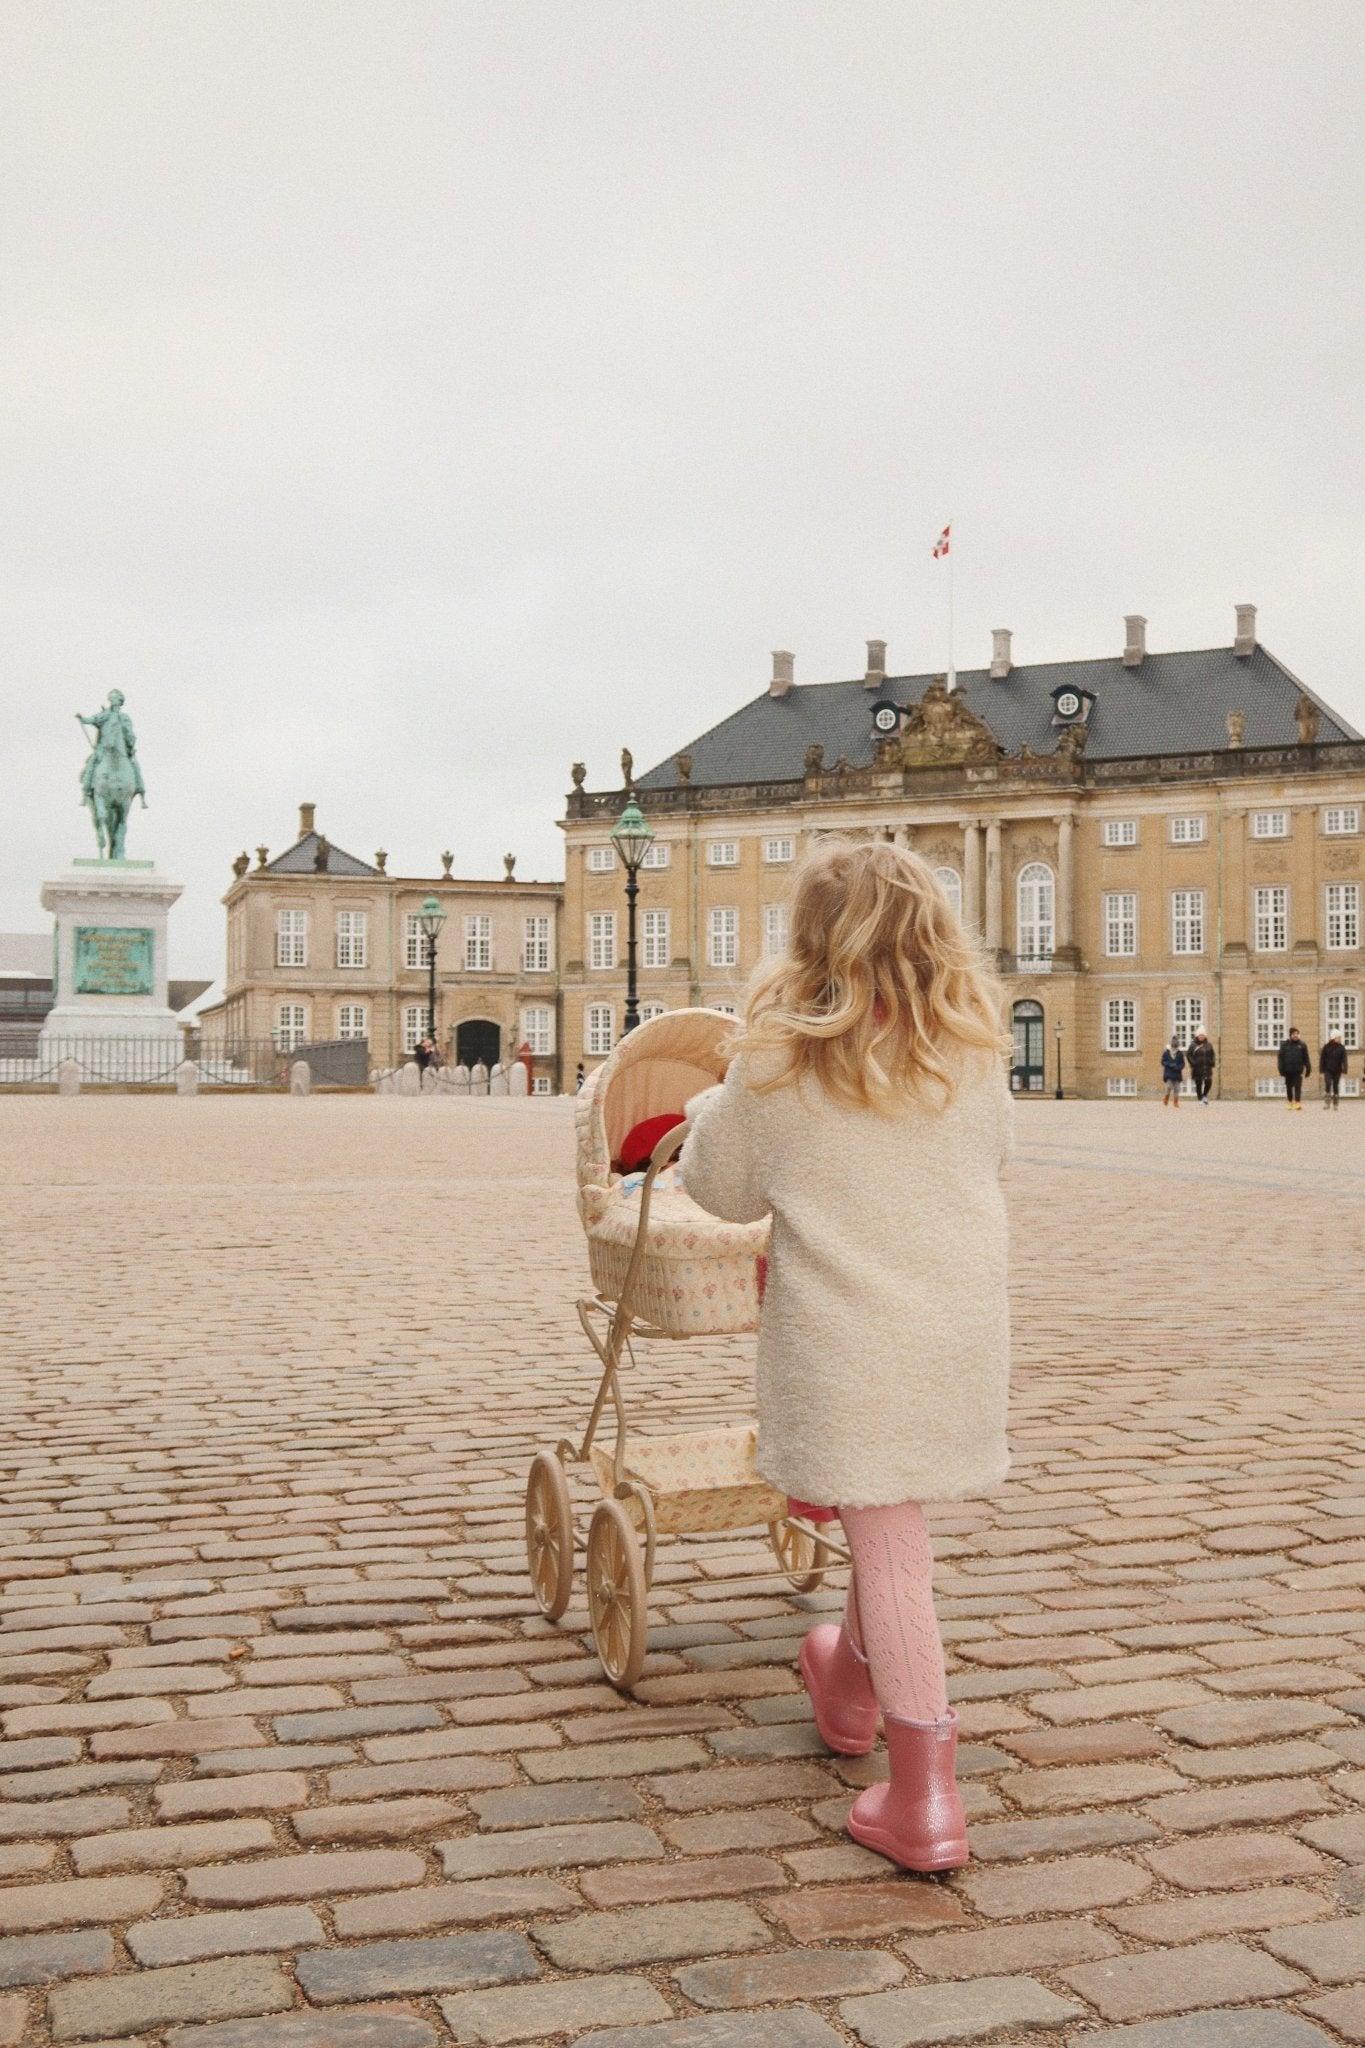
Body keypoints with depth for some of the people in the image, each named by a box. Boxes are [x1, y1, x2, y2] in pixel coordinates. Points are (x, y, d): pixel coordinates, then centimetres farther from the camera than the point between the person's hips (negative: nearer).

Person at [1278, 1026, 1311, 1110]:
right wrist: (1281, 1069, -5)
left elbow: (1306, 1058, 6)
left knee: (1298, 1087, -10)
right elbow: (1281, 1058, 3)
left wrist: (1308, 1069, 3)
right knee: (1289, 1087, 10)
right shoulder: (1285, 1045, 4)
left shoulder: (1302, 1045, 4)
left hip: (1298, 1071, -1)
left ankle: (1298, 1103, -14)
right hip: (1288, 1071, 2)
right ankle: (1290, 1102, 24)